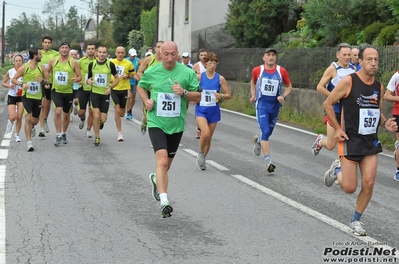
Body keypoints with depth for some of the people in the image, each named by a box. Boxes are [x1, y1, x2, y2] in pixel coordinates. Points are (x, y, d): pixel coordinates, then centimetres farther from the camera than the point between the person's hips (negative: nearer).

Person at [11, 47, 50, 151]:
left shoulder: (42, 68, -1)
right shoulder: (24, 68, -8)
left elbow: (48, 82, 7)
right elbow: (13, 79, -2)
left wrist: (43, 81, -17)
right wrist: (22, 84, -21)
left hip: (38, 97, 3)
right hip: (27, 96, -3)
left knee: (35, 120, 13)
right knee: (28, 118, -16)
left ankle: (32, 127, 51)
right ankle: (29, 142, -12)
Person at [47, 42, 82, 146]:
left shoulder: (73, 62, -4)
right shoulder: (53, 61, 1)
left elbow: (80, 77, -2)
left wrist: (76, 79, -24)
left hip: (68, 92, 0)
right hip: (56, 91, 0)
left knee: (66, 115, 13)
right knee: (58, 112, -19)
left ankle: (64, 134, 35)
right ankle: (58, 136, -10)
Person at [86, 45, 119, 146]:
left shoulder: (110, 64, -3)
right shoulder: (92, 64, 0)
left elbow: (117, 78, 6)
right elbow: (88, 77, 12)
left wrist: (110, 87, -9)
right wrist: (88, 81, -11)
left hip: (105, 93, 0)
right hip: (95, 93, 0)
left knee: (103, 119, -2)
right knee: (96, 116, -13)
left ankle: (100, 122, 38)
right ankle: (97, 138, 3)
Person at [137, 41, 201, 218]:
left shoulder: (187, 73, -5)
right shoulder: (151, 72, -2)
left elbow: (198, 97, 1)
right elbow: (140, 87, 17)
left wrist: (184, 92, -19)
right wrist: (146, 100, -2)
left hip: (176, 125, 2)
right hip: (156, 123, -2)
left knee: (167, 164, 17)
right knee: (162, 160, -20)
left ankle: (156, 179, 50)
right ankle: (164, 201, -23)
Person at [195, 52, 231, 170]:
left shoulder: (220, 78, -2)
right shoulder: (199, 77, -4)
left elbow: (228, 95, 1)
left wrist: (221, 95, -18)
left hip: (213, 110, 2)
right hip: (201, 109, -2)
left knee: (209, 137, 10)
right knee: (205, 133, -23)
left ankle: (202, 159, 30)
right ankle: (200, 154, 4)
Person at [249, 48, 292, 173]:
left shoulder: (282, 71, -5)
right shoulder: (257, 70, -4)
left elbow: (289, 86, 6)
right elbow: (253, 82, 16)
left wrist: (283, 96, -11)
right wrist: (253, 95, 4)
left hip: (275, 106, 3)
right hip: (261, 105, -2)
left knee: (268, 132, 17)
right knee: (265, 131, -15)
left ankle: (258, 140, 54)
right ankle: (268, 161, -14)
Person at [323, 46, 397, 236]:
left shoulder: (379, 87, 5)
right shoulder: (349, 81, -13)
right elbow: (327, 104, -5)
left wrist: (385, 123, -3)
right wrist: (337, 129, -11)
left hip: (371, 142, 5)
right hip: (350, 140, -5)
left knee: (368, 184, -3)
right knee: (350, 188, -2)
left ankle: (356, 221, 17)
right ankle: (337, 170, 32)